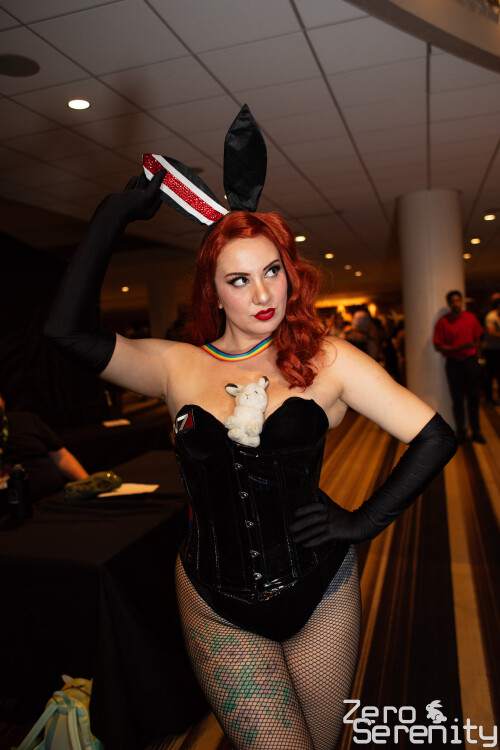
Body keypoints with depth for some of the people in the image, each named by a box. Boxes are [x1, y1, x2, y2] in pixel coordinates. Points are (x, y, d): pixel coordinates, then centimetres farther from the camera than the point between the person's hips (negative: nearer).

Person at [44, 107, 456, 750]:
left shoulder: (326, 360, -7)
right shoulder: (179, 366, -4)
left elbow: (436, 438, -5)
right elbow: (67, 330, -15)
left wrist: (364, 521, -10)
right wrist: (114, 214, -10)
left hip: (318, 594, 1)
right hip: (218, 608, 0)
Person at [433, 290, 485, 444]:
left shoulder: (471, 317, 4)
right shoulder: (443, 321, -5)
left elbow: (478, 338, 13)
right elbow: (438, 346, -7)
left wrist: (475, 356, 3)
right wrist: (457, 348, -18)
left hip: (471, 362, 2)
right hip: (454, 363, -2)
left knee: (473, 398, 7)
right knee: (457, 399, 4)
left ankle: (476, 431, 18)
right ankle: (460, 432, 15)